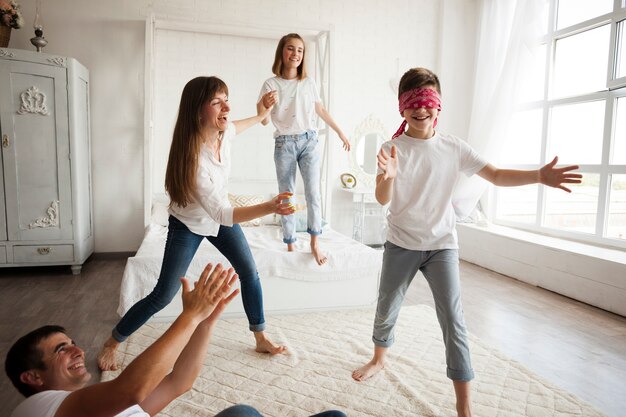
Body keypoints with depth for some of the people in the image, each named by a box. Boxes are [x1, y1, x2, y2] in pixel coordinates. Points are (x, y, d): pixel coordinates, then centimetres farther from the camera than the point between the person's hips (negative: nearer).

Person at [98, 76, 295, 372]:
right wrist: (269, 208, -49)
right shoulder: (192, 158, -38)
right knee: (163, 295, -3)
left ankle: (261, 339, 20)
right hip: (188, 224, -6)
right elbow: (221, 214, -38)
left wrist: (261, 115, 21)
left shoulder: (223, 133, -18)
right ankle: (111, 344, 20)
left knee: (249, 272, 3)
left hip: (219, 216, 6)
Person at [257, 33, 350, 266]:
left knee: (313, 192, -9)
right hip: (284, 144, -1)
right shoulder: (271, 84, -1)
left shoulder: (309, 83, 6)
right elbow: (264, 121, -3)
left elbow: (321, 110, 18)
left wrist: (341, 133, 21)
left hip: (309, 141, 1)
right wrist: (263, 106, -26)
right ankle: (290, 244, 11)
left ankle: (314, 244, 0)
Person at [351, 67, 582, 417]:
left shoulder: (453, 147, -3)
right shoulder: (392, 148, -7)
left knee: (453, 319, -4)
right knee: (387, 309, 14)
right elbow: (382, 199, -16)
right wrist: (388, 177, -38)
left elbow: (496, 175, -7)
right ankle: (379, 359, 44)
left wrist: (538, 176, -24)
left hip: (442, 246, 0)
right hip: (401, 244, 0)